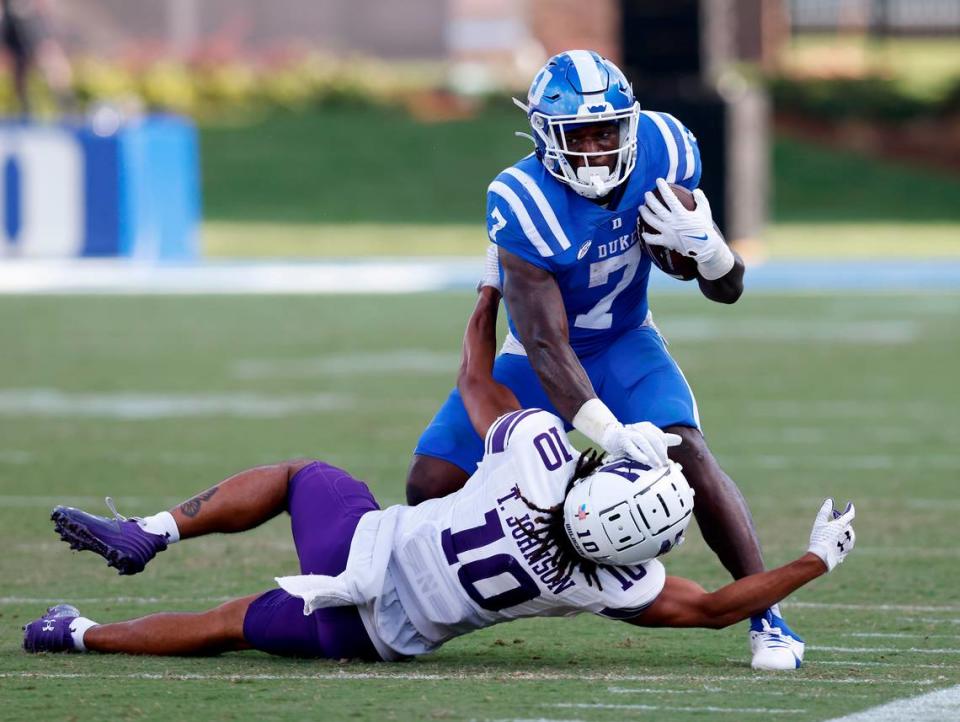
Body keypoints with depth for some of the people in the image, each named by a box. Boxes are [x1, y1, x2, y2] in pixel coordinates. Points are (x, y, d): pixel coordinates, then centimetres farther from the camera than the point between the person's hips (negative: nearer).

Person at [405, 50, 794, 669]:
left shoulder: (662, 152, -19)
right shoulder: (523, 204, -32)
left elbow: (728, 290, -9)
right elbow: (545, 345, -35)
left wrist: (705, 245, -33)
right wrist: (610, 433, -48)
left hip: (624, 345, 1)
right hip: (539, 360, -1)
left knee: (687, 454, -26)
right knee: (432, 484, -11)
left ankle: (766, 615, -18)